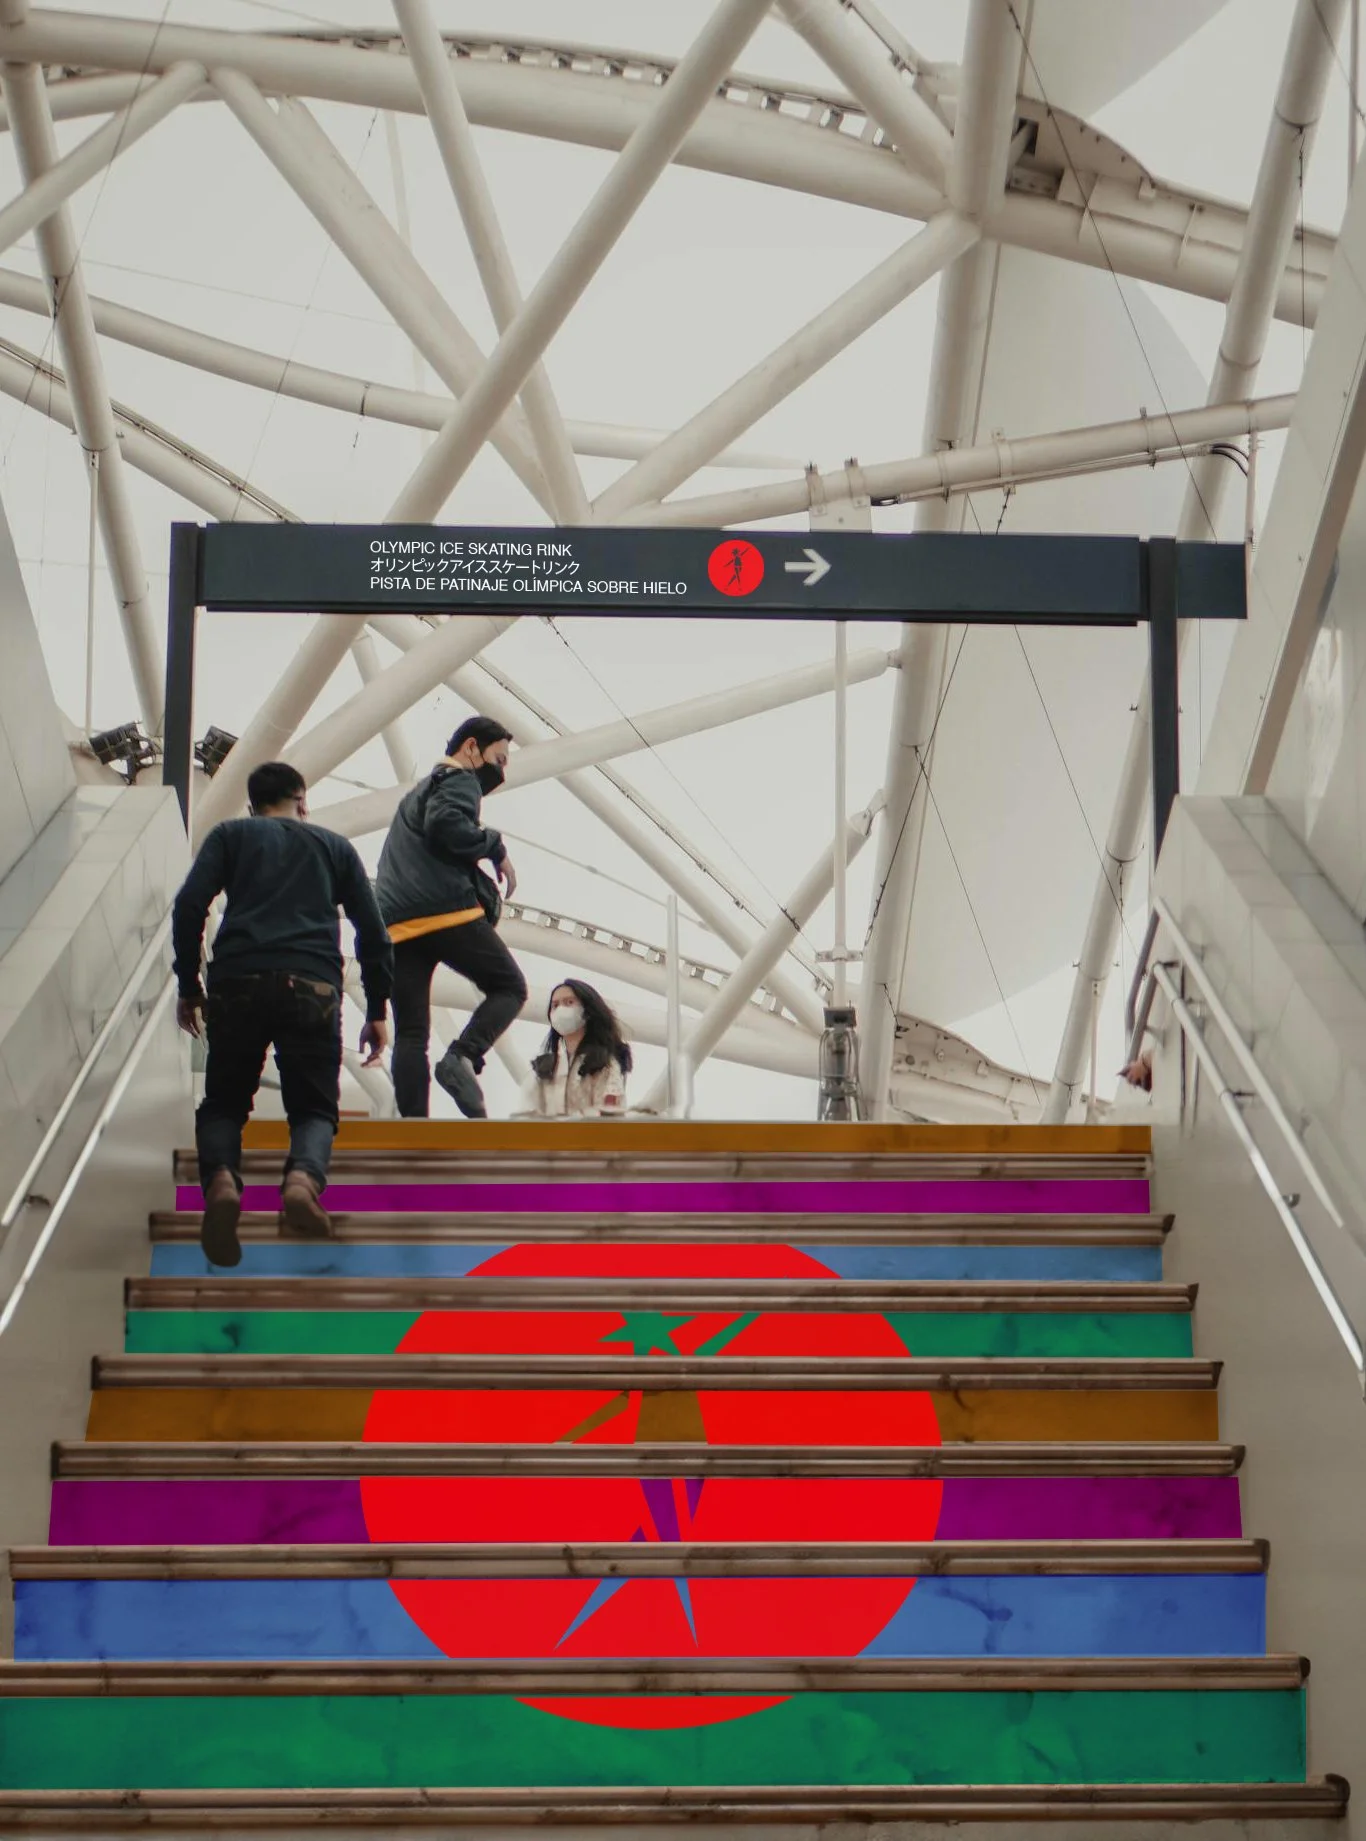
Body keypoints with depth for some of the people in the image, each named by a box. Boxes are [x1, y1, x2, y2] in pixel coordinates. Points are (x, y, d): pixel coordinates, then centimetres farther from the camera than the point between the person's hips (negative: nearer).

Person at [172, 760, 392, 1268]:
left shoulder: (231, 835, 20)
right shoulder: (335, 847, 23)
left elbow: (189, 907, 5)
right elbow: (372, 931, 17)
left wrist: (188, 987, 12)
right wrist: (377, 1011, 22)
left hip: (237, 983, 0)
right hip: (312, 985, 0)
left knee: (223, 1104, 16)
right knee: (314, 1108, 11)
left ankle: (220, 1178, -18)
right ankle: (303, 1177, -25)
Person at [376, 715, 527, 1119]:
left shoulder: (417, 793, 35)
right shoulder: (459, 780, 7)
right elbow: (446, 825, -14)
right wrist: (495, 848, -2)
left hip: (396, 924, 8)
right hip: (446, 911, -8)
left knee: (410, 1033, 1)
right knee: (509, 986, 3)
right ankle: (462, 1057, -23)